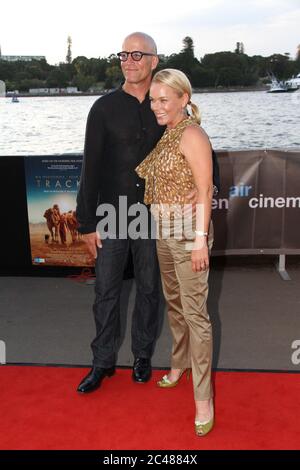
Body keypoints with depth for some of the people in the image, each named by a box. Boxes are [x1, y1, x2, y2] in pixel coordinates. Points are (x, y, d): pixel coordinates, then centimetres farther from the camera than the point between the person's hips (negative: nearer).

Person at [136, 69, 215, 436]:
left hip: (188, 231, -9)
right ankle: (180, 363, 40)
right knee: (173, 301, 20)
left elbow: (204, 190, -18)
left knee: (195, 312, -5)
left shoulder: (191, 134, -14)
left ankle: (203, 398, 4)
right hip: (165, 230, 9)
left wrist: (200, 239, -20)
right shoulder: (167, 134, 11)